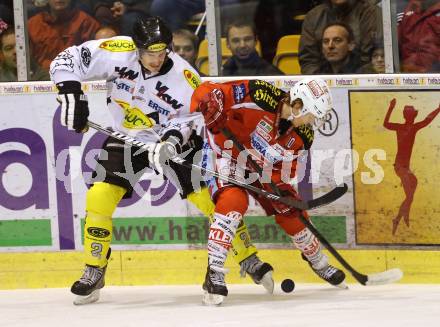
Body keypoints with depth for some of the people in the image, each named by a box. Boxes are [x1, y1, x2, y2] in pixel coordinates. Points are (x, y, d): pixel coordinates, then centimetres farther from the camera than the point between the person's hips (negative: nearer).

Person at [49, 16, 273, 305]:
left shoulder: (185, 77, -23)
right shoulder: (118, 54, -23)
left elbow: (190, 116, -11)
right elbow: (66, 61, -17)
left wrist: (173, 137, -30)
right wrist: (71, 96, -30)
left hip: (172, 140, -1)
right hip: (126, 139, 1)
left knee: (211, 198, -8)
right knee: (99, 198, -14)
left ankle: (249, 260, 7)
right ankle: (94, 273, 1)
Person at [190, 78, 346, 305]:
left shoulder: (301, 135, -12)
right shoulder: (259, 97, -33)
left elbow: (284, 169, -2)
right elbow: (208, 91, -34)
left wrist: (280, 187, -19)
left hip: (264, 167, 6)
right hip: (229, 155, -6)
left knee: (292, 214, 8)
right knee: (233, 202, -32)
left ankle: (319, 263, 35)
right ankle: (214, 273, -32)